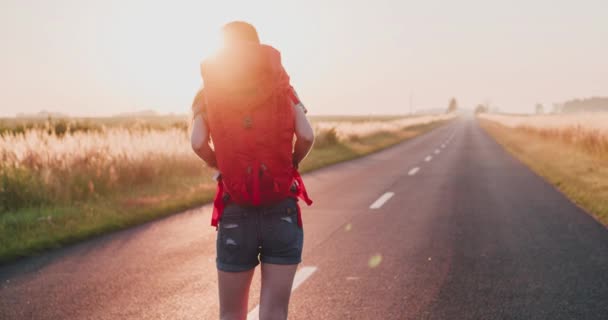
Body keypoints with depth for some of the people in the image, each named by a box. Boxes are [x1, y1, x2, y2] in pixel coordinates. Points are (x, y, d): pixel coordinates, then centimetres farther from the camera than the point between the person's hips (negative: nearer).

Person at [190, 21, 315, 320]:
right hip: (283, 213, 0)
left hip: (236, 216, 0)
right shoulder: (281, 84, 8)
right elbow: (306, 136, -6)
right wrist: (291, 164, 13)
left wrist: (219, 165, 10)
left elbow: (198, 143, -10)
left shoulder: (209, 90, 6)